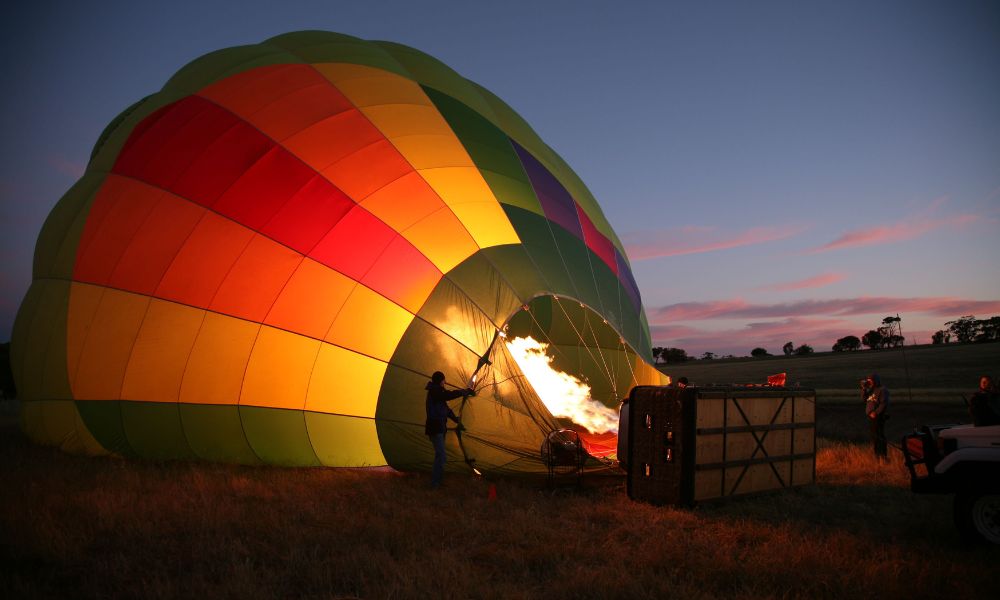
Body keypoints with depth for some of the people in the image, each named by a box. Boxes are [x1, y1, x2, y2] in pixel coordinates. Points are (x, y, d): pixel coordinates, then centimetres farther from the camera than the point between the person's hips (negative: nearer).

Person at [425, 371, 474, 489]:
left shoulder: (435, 392, 16)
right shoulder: (436, 392, -15)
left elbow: (445, 408, 23)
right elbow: (452, 395, -21)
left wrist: (456, 420, 28)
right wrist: (467, 392, -8)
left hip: (438, 428, 11)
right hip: (435, 428, -11)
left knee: (440, 455, 15)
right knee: (441, 456, -12)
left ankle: (437, 481, 23)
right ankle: (435, 484, -7)